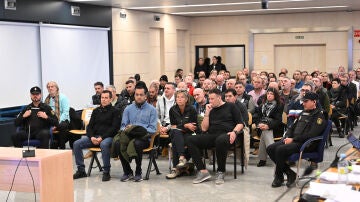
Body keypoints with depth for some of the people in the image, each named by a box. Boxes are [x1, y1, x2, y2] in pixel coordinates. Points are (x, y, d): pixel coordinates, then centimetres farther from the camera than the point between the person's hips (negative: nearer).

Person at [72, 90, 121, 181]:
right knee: (77, 144, -15)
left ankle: (106, 172, -27)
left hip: (108, 137, -5)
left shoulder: (114, 111, 3)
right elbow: (90, 126, 15)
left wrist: (102, 138, -17)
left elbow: (114, 128, -7)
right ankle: (81, 170, -7)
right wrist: (92, 137, -7)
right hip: (94, 137, 5)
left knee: (104, 144, -40)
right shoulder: (96, 111, 19)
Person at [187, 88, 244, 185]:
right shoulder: (211, 110, 25)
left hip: (226, 134, -5)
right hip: (212, 136, 5)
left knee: (220, 140, -42)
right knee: (191, 140, -19)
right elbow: (204, 128, 17)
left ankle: (221, 172, -23)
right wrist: (207, 113, 8)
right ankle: (203, 171, -23)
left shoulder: (230, 106, 14)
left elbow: (240, 123, 6)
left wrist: (234, 132, -14)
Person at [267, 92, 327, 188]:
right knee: (270, 148, -8)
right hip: (293, 140, 9)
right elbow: (292, 127, 25)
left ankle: (279, 177, -8)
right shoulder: (303, 113, 21)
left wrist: (293, 139, -17)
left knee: (280, 150, -28)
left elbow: (311, 135, -17)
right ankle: (289, 173, -3)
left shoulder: (319, 116, -6)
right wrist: (287, 137, 3)